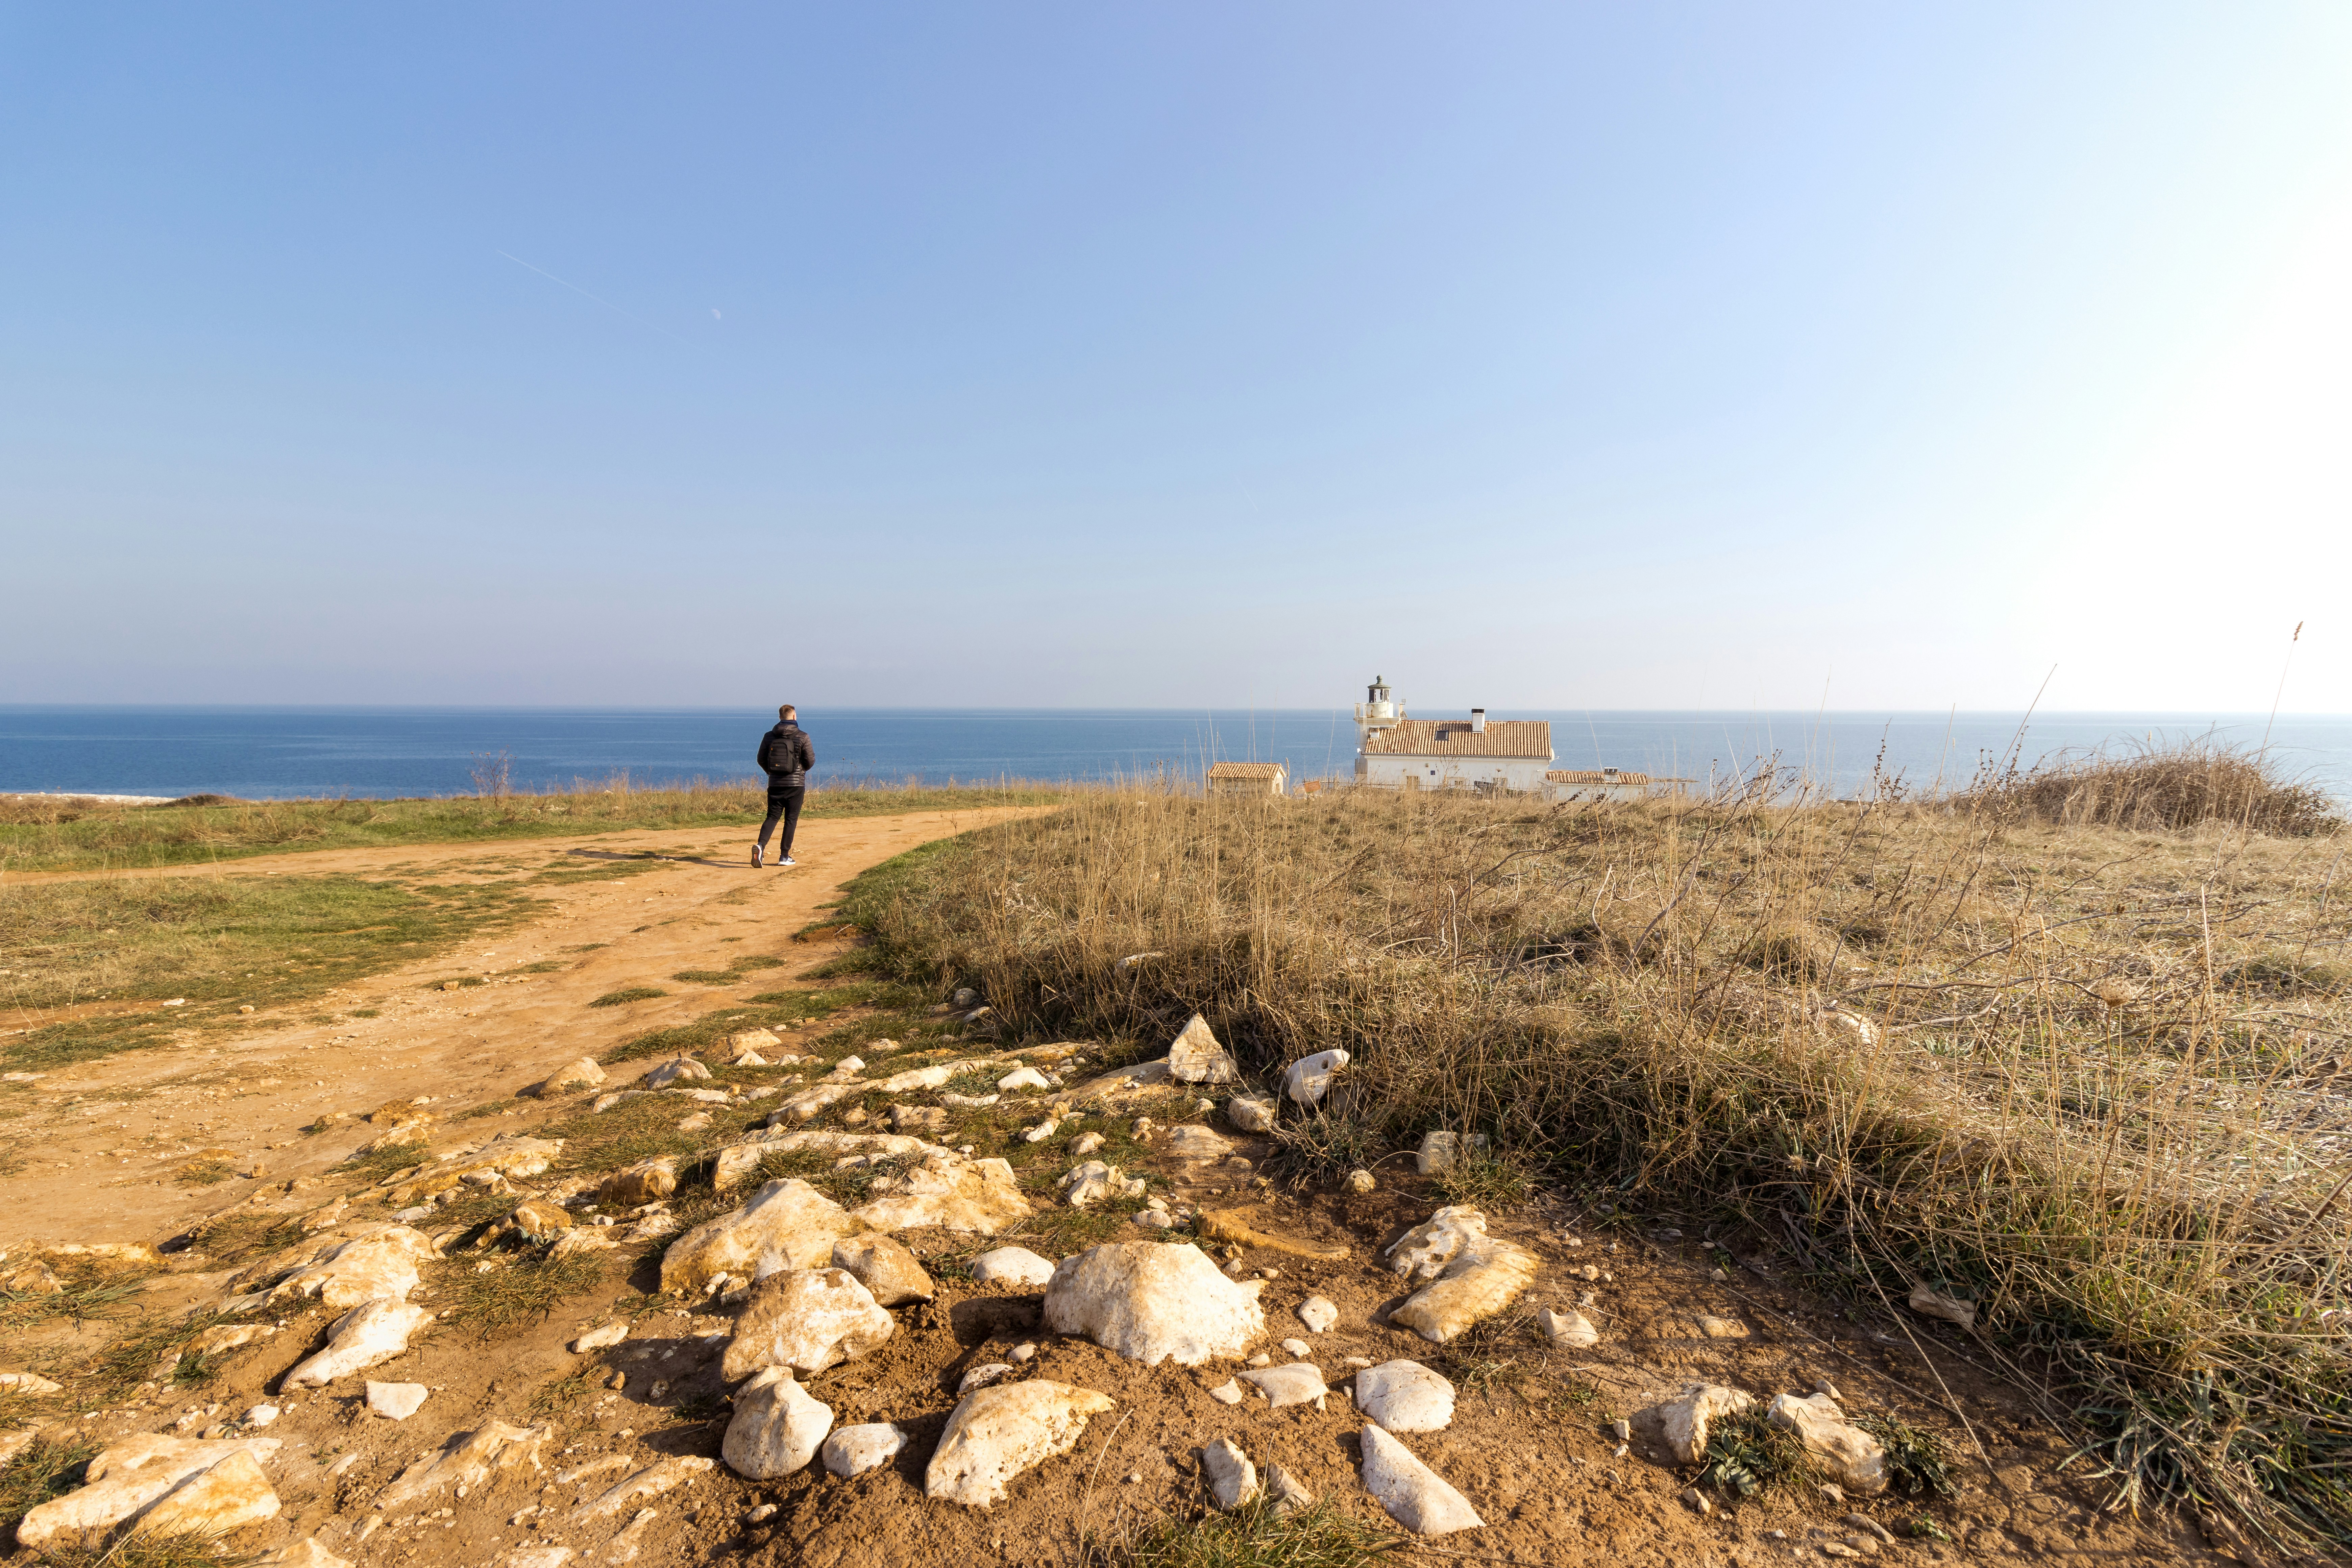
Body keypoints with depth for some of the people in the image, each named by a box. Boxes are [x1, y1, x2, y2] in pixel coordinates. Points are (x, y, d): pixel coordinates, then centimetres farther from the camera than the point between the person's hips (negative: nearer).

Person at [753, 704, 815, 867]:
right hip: (796, 784, -3)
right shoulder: (802, 737, -7)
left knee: (772, 817, 10)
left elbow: (761, 759, 7)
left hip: (775, 784, 3)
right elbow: (811, 760, -5)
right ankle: (784, 856, 6)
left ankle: (761, 845, -15)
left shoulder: (769, 736, 3)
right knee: (791, 820, 5)